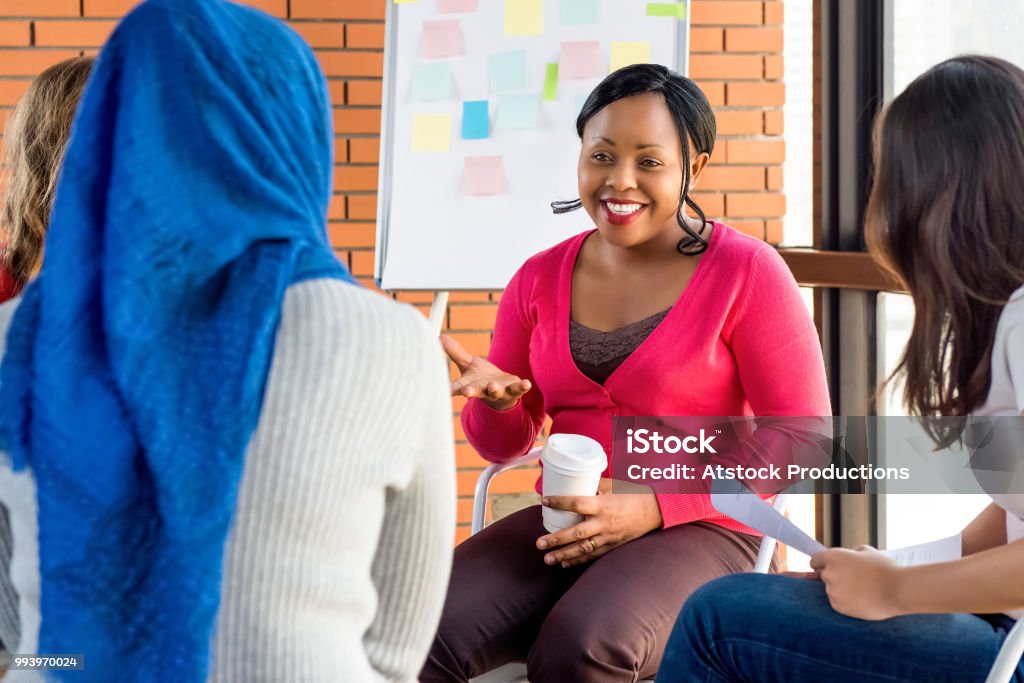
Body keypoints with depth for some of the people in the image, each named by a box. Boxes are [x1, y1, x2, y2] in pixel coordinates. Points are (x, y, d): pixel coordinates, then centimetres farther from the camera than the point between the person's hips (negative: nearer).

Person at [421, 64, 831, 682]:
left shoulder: (746, 273, -5)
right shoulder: (540, 280, 9)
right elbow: (505, 445, 16)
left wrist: (653, 506, -15)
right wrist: (496, 400, -9)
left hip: (698, 531, -3)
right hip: (564, 524, 4)